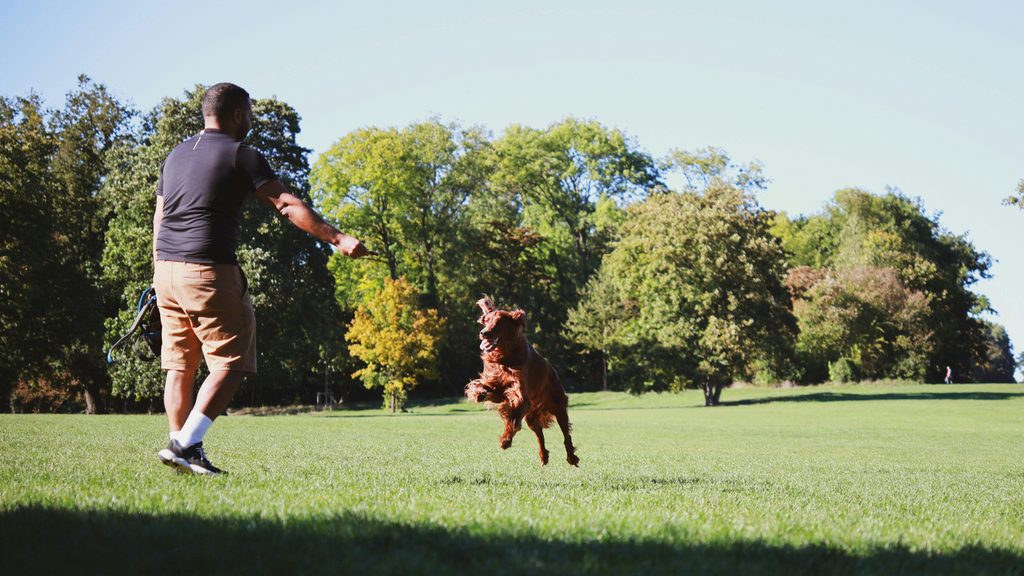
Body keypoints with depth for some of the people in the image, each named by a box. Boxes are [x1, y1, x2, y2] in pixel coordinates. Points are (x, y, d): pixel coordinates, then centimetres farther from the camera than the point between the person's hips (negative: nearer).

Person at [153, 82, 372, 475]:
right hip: (209, 270, -8)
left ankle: (179, 446, 12)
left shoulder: (176, 155, 19)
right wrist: (337, 239, -13)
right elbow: (288, 206, -11)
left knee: (180, 365, 12)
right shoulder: (240, 155, -3)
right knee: (231, 363, -3)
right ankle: (186, 444, -12)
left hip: (166, 267, 8)